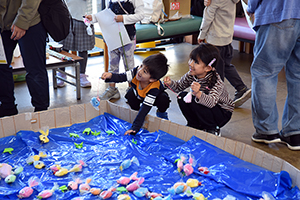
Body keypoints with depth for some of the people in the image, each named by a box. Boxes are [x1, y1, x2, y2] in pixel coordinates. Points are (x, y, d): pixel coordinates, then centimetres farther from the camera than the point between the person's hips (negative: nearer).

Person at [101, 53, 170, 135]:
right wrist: (110, 75, -59)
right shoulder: (136, 72, -35)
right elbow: (121, 77, -34)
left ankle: (161, 113, 1)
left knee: (163, 99, -34)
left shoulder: (154, 89, -45)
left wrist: (135, 128, -52)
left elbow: (145, 109, -48)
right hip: (138, 95, 4)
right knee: (130, 94, -26)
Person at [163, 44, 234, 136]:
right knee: (182, 97, -12)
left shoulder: (217, 82, -30)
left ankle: (212, 129, -8)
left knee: (195, 103, -30)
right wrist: (170, 83, -21)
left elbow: (211, 102, -45)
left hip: (223, 112, -7)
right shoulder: (191, 75, -11)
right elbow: (179, 86, 1)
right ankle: (194, 125, 7)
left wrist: (198, 94, -63)